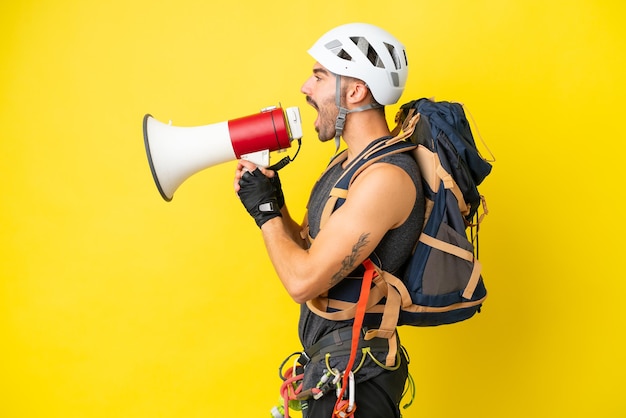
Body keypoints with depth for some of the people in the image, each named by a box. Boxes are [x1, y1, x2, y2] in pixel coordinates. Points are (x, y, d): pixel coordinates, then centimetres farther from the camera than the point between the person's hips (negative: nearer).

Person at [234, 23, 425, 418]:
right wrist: (274, 204, 0)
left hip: (354, 375, -9)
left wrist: (265, 210, -11)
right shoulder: (350, 164, 9)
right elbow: (314, 256, 12)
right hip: (330, 359, 9)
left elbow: (303, 281, -26)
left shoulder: (387, 176, -23)